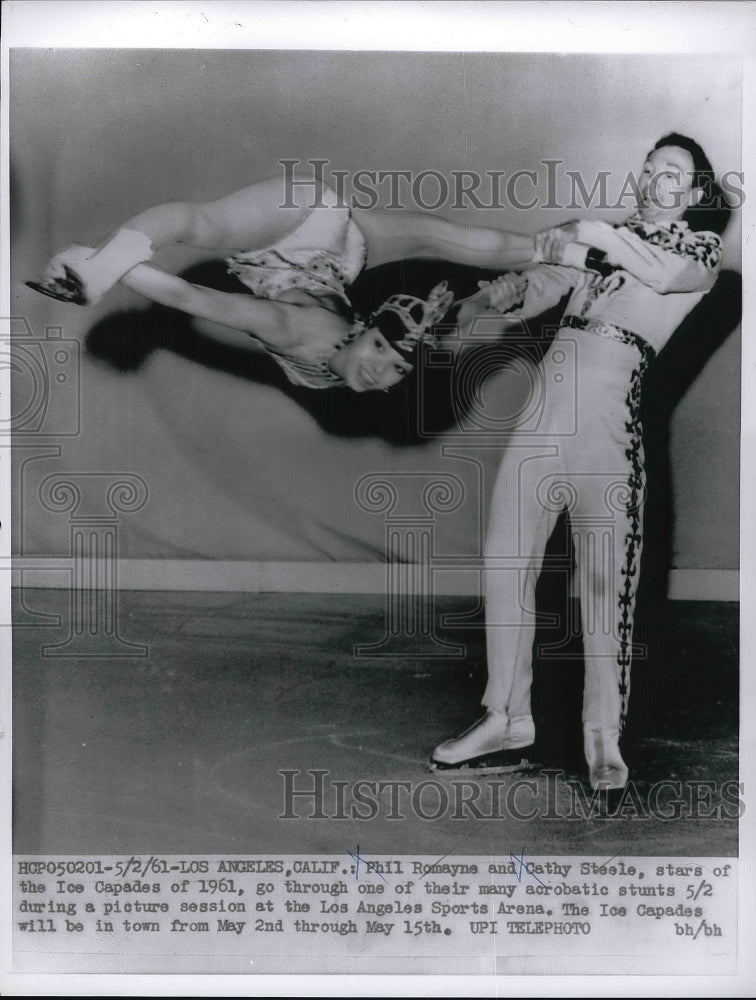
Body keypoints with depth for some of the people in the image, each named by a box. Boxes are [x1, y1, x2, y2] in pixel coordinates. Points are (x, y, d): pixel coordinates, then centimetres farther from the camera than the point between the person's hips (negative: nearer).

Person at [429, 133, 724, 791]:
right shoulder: (606, 235, 27)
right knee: (507, 558, 0)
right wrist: (507, 294, -2)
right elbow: (540, 288, 19)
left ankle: (604, 736, 3)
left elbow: (665, 274, -7)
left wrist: (595, 235, 0)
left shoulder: (704, 248, 16)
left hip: (611, 399, -4)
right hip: (546, 389, 4)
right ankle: (508, 724, 8)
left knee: (605, 572, -8)